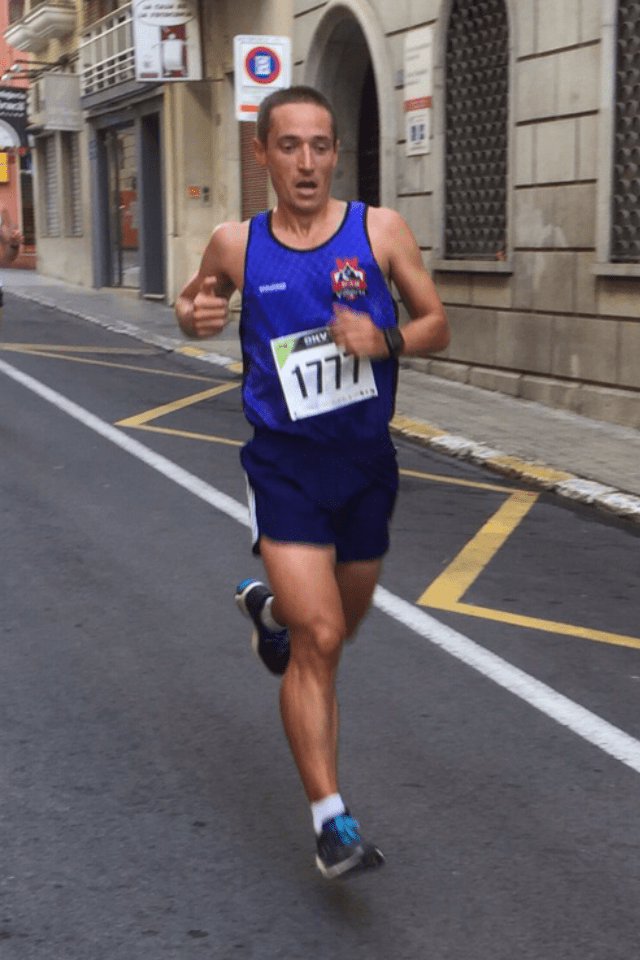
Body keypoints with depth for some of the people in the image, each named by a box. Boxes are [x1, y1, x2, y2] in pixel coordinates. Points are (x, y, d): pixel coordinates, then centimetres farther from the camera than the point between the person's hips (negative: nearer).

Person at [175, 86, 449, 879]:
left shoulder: (379, 230, -5)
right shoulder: (236, 245, -5)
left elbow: (436, 324, 2)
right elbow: (192, 302, 14)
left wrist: (386, 341, -18)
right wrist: (194, 314, -9)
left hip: (366, 461, 3)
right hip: (285, 465, -3)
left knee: (338, 626, 21)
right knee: (317, 642, -12)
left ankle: (266, 607, 57)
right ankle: (332, 822, -1)